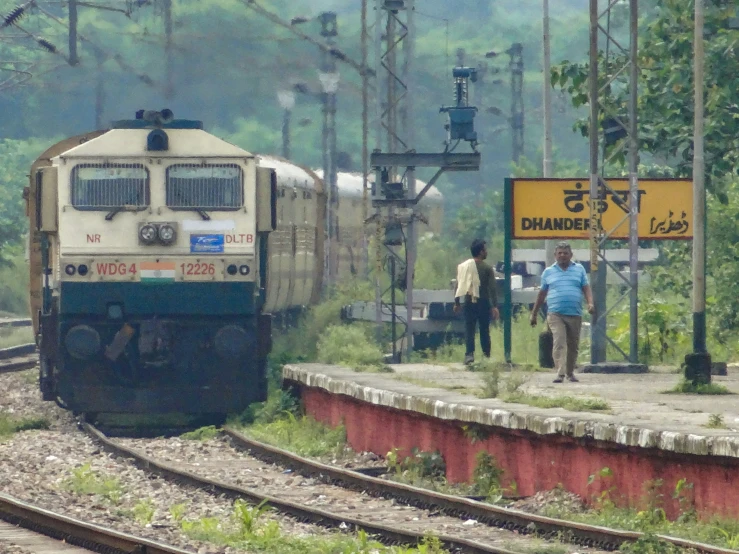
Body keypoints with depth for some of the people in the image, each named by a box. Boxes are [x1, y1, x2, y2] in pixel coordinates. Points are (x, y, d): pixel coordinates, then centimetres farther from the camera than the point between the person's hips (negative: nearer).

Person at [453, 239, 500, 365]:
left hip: (469, 302, 2)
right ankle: (486, 354, 10)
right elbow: (492, 288, -9)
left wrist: (456, 303, 12)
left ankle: (469, 354, -12)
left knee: (469, 329, 0)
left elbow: (458, 285, 6)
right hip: (483, 302, -2)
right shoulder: (487, 269, -6)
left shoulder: (463, 267, 4)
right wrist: (494, 306, -10)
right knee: (484, 330, 7)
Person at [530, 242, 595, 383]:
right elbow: (542, 294, 17)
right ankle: (560, 373, -23)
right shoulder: (548, 272, 12)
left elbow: (586, 288, 8)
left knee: (573, 345, 8)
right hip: (555, 314, -2)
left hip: (575, 313, 2)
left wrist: (590, 303, -11)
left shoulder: (579, 270, 13)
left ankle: (570, 372, 23)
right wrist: (534, 314, 18)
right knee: (559, 342, -16)